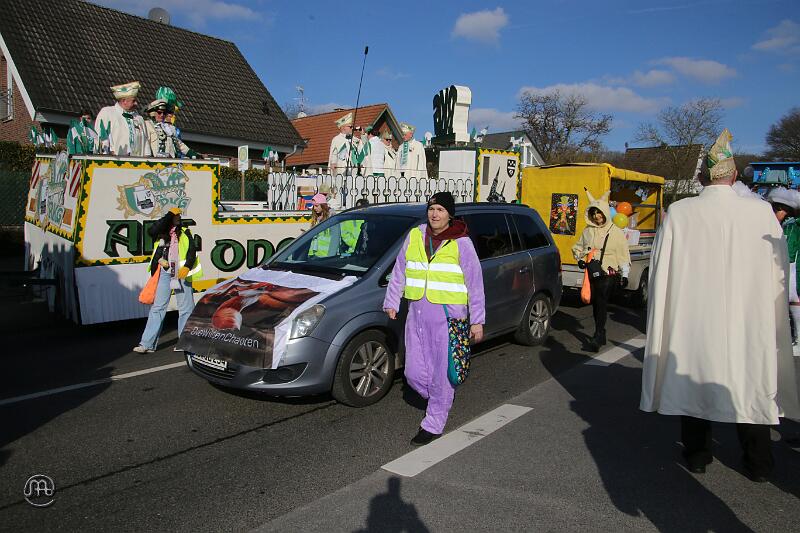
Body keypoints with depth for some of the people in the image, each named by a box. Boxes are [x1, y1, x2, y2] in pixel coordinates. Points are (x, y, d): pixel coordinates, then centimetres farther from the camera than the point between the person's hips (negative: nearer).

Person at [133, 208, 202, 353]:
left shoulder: (184, 233, 11)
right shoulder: (161, 232, 10)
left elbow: (192, 250, -1)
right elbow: (152, 230, -13)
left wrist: (187, 266, -18)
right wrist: (170, 214, -9)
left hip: (181, 273, 0)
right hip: (164, 272, 0)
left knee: (186, 308, 2)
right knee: (157, 307, 0)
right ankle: (147, 344, 1)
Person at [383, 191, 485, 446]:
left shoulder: (461, 243, -3)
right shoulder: (414, 236, 7)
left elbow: (475, 283, -1)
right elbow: (399, 272, 15)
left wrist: (477, 320, -3)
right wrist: (391, 302, 11)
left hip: (449, 314, -4)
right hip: (417, 312, 4)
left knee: (442, 373, 2)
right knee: (414, 373, 6)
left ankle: (433, 424, 18)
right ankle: (440, 402, 34)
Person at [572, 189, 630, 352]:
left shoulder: (616, 232, -1)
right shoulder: (588, 231, 11)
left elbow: (623, 255, 1)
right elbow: (577, 247, 21)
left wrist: (624, 275, -3)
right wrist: (580, 259, 2)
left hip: (608, 274, -5)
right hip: (592, 273, 5)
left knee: (601, 302, -17)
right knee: (595, 303, 10)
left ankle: (598, 337, -17)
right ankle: (601, 334, 24)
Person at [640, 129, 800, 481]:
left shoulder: (678, 213, -11)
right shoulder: (761, 212, -9)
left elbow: (660, 267, -5)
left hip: (692, 318, 0)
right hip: (748, 320, 1)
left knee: (694, 377, 14)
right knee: (750, 384, 15)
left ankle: (697, 455, 27)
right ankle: (758, 464, 30)